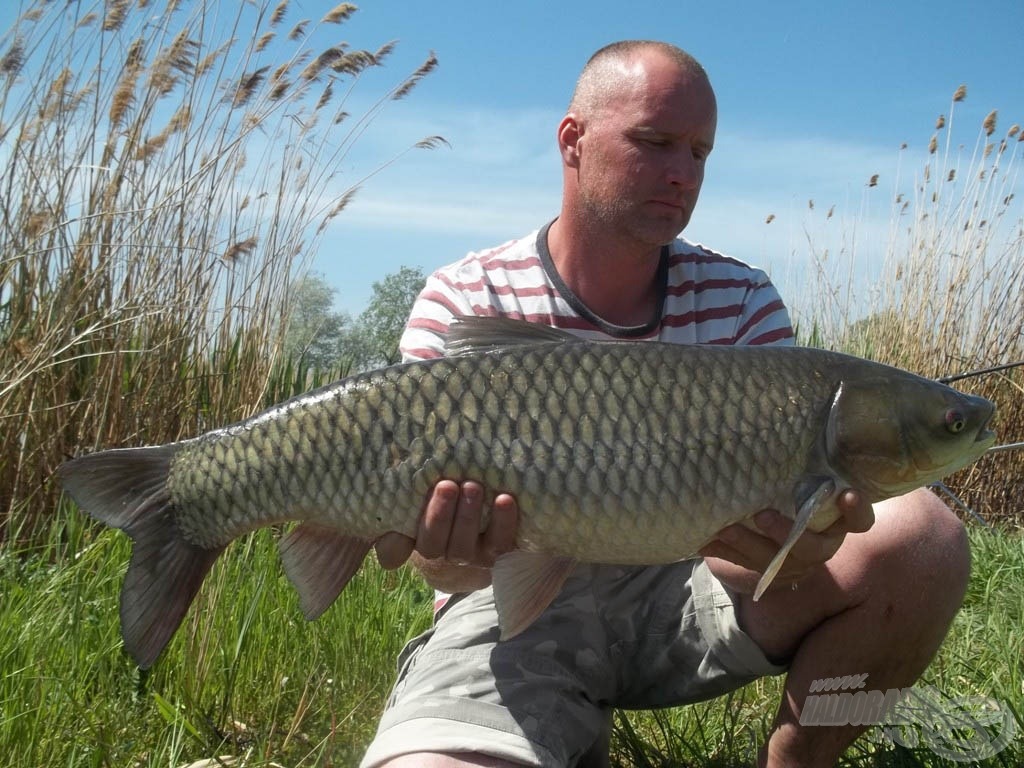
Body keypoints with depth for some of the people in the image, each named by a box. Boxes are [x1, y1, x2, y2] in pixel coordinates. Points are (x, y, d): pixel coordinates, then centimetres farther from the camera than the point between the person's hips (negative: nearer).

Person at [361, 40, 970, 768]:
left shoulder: (741, 300, 0)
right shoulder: (462, 302, -7)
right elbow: (436, 512, -14)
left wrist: (803, 537, -33)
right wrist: (454, 556, -40)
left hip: (689, 587, 3)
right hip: (518, 606, -2)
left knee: (921, 534, -22)